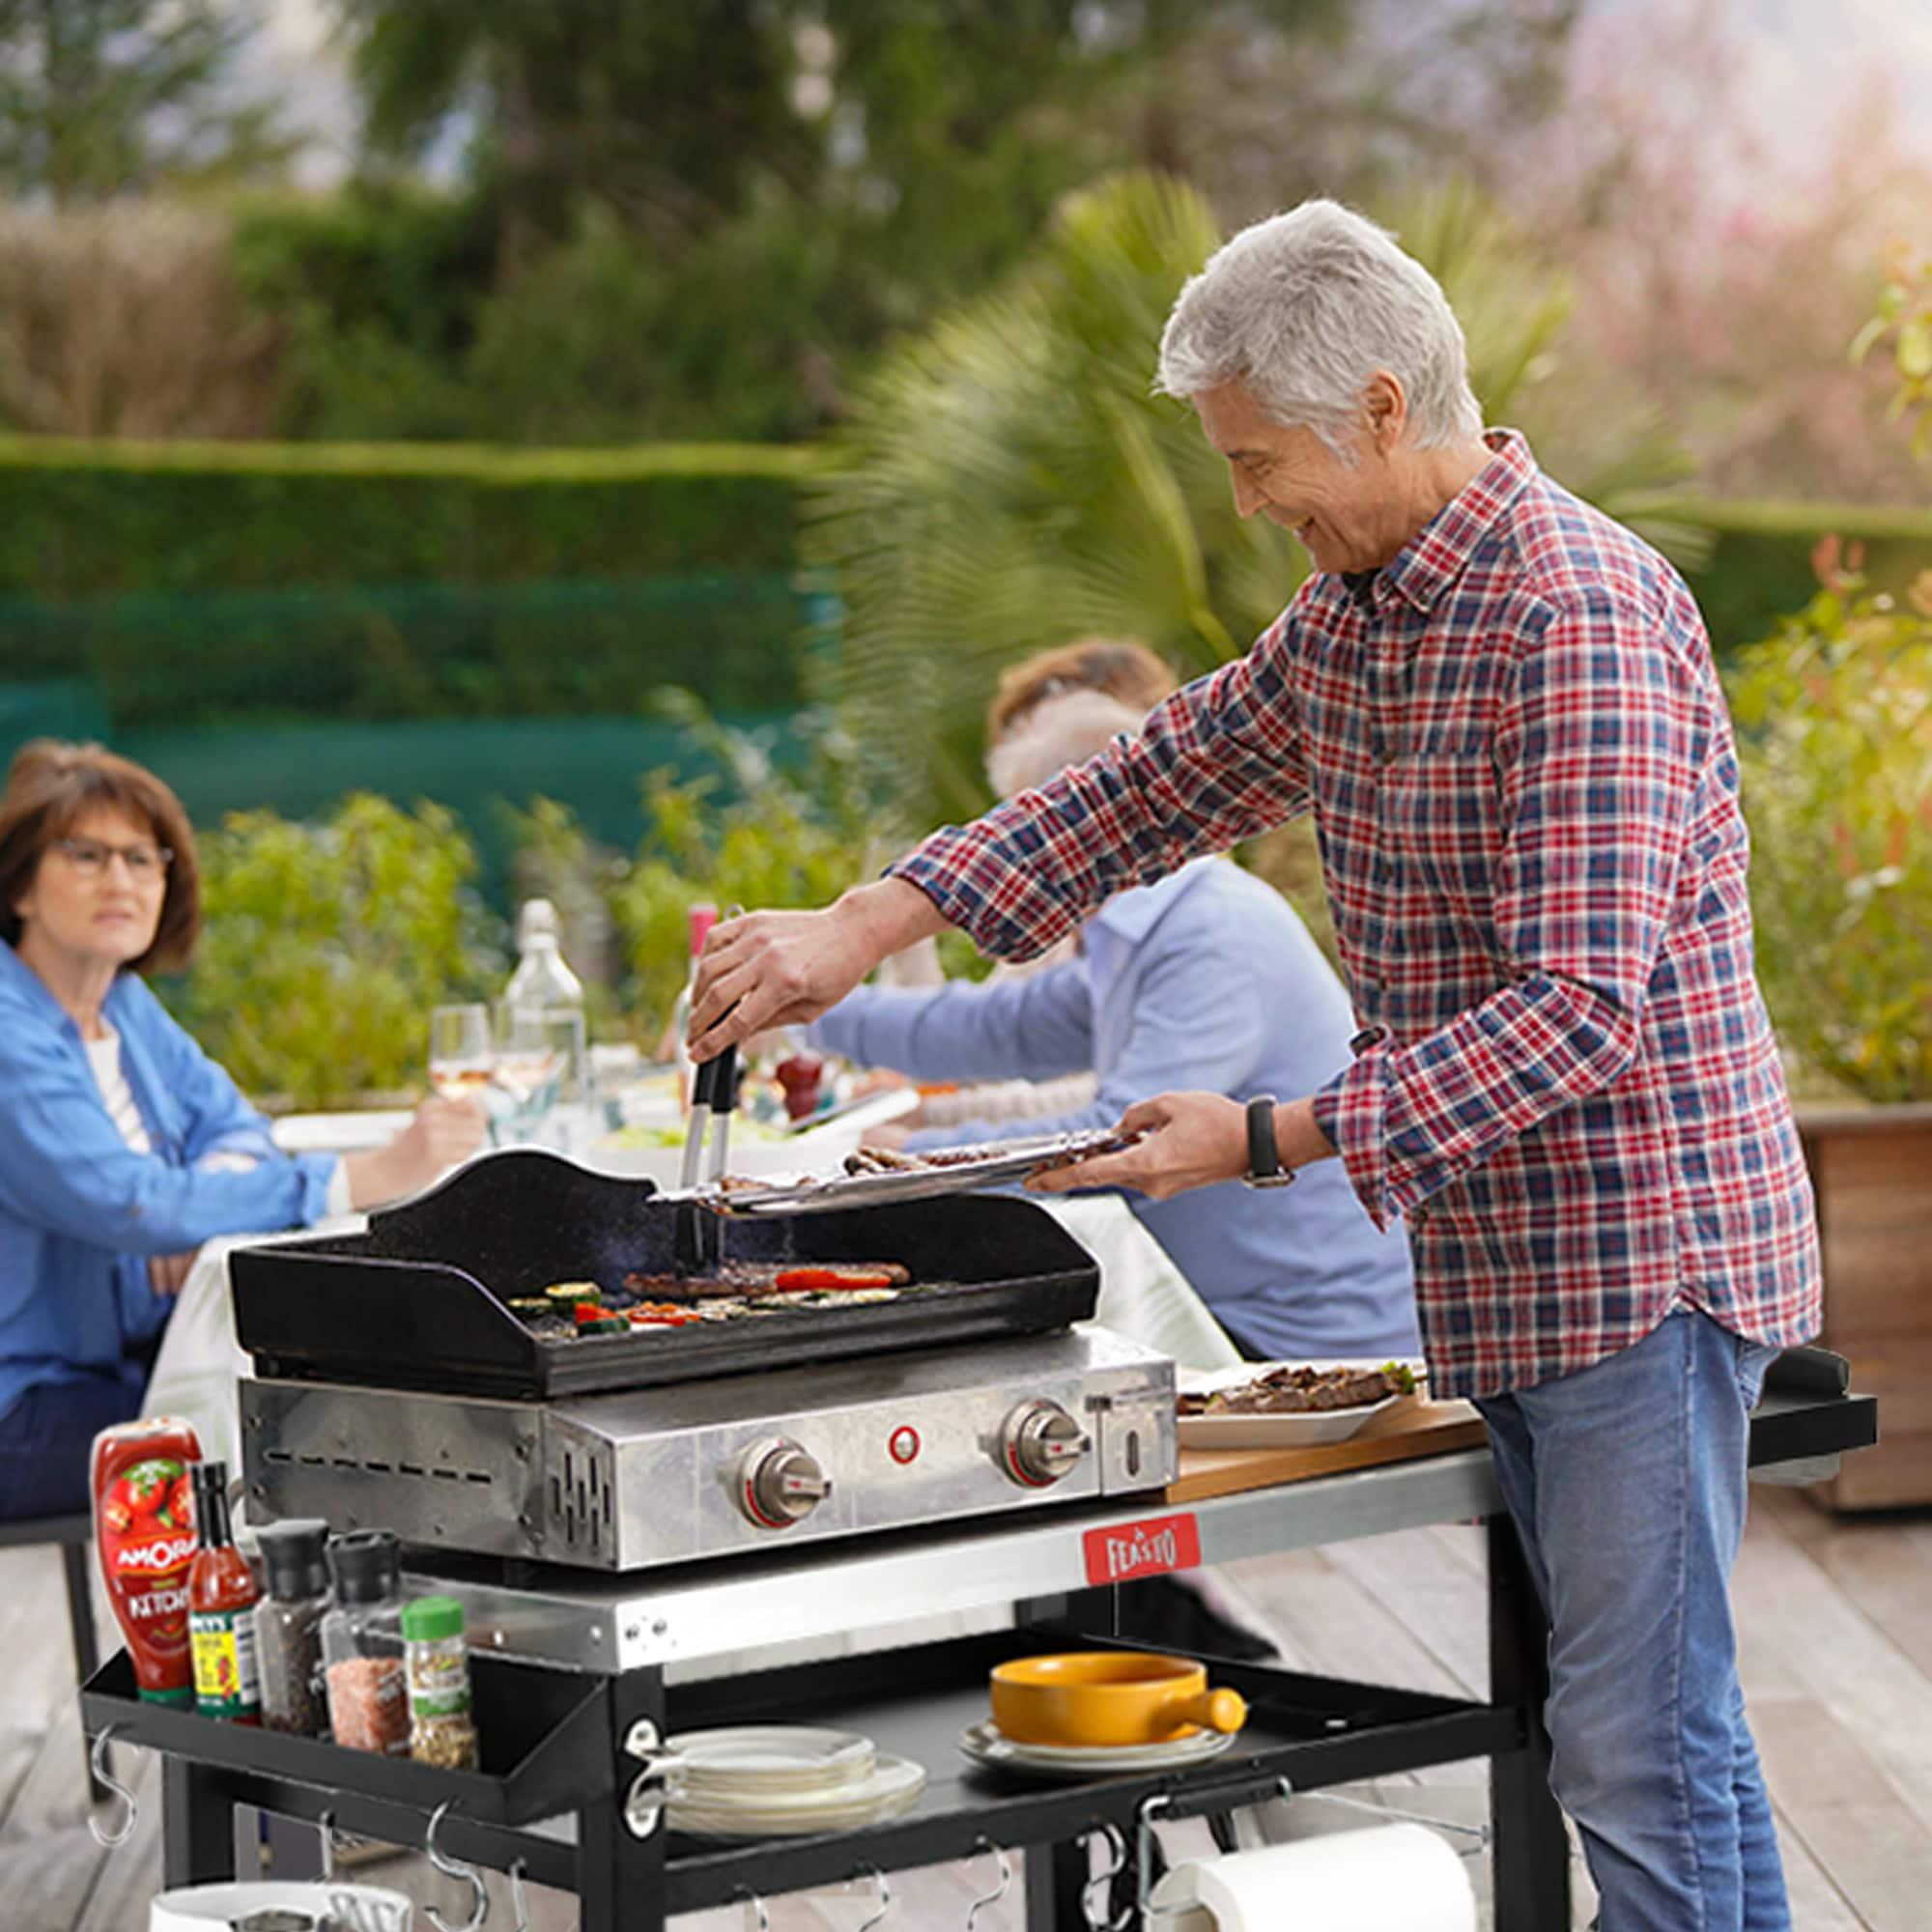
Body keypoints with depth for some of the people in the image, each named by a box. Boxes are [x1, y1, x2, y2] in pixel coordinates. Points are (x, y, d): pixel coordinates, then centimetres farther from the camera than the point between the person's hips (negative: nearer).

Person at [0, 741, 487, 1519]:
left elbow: (233, 1125, 14)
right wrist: (372, 1177, -33)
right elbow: (129, 1208, -28)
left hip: (129, 1362, 8)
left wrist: (197, 1204, -13)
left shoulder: (124, 1006, 10)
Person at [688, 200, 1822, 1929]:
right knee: (1612, 1734, 13)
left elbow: (1577, 1005, -24)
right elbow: (1156, 785, 17)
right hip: (1507, 1269, 9)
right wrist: (857, 930, 8)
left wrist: (1274, 1141, -24)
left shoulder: (1581, 618, -19)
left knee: (1641, 1749, -7)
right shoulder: (1356, 614, 11)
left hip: (1641, 1251, -9)